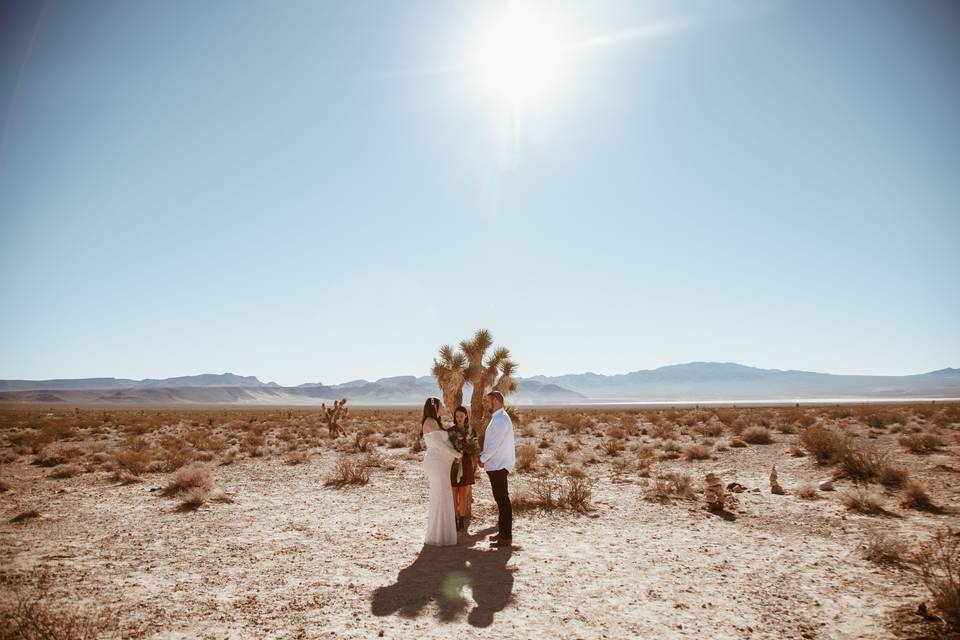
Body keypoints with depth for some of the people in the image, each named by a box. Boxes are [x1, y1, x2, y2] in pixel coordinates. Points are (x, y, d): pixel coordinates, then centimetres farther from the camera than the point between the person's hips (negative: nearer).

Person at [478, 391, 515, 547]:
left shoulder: (501, 419, -18)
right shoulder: (497, 418, 14)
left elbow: (495, 444, -21)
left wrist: (482, 459, -10)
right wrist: (483, 456, 8)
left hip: (499, 466, -10)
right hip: (496, 465, 10)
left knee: (503, 500, -4)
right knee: (500, 499, 16)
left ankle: (506, 537, 2)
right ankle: (502, 531, 26)